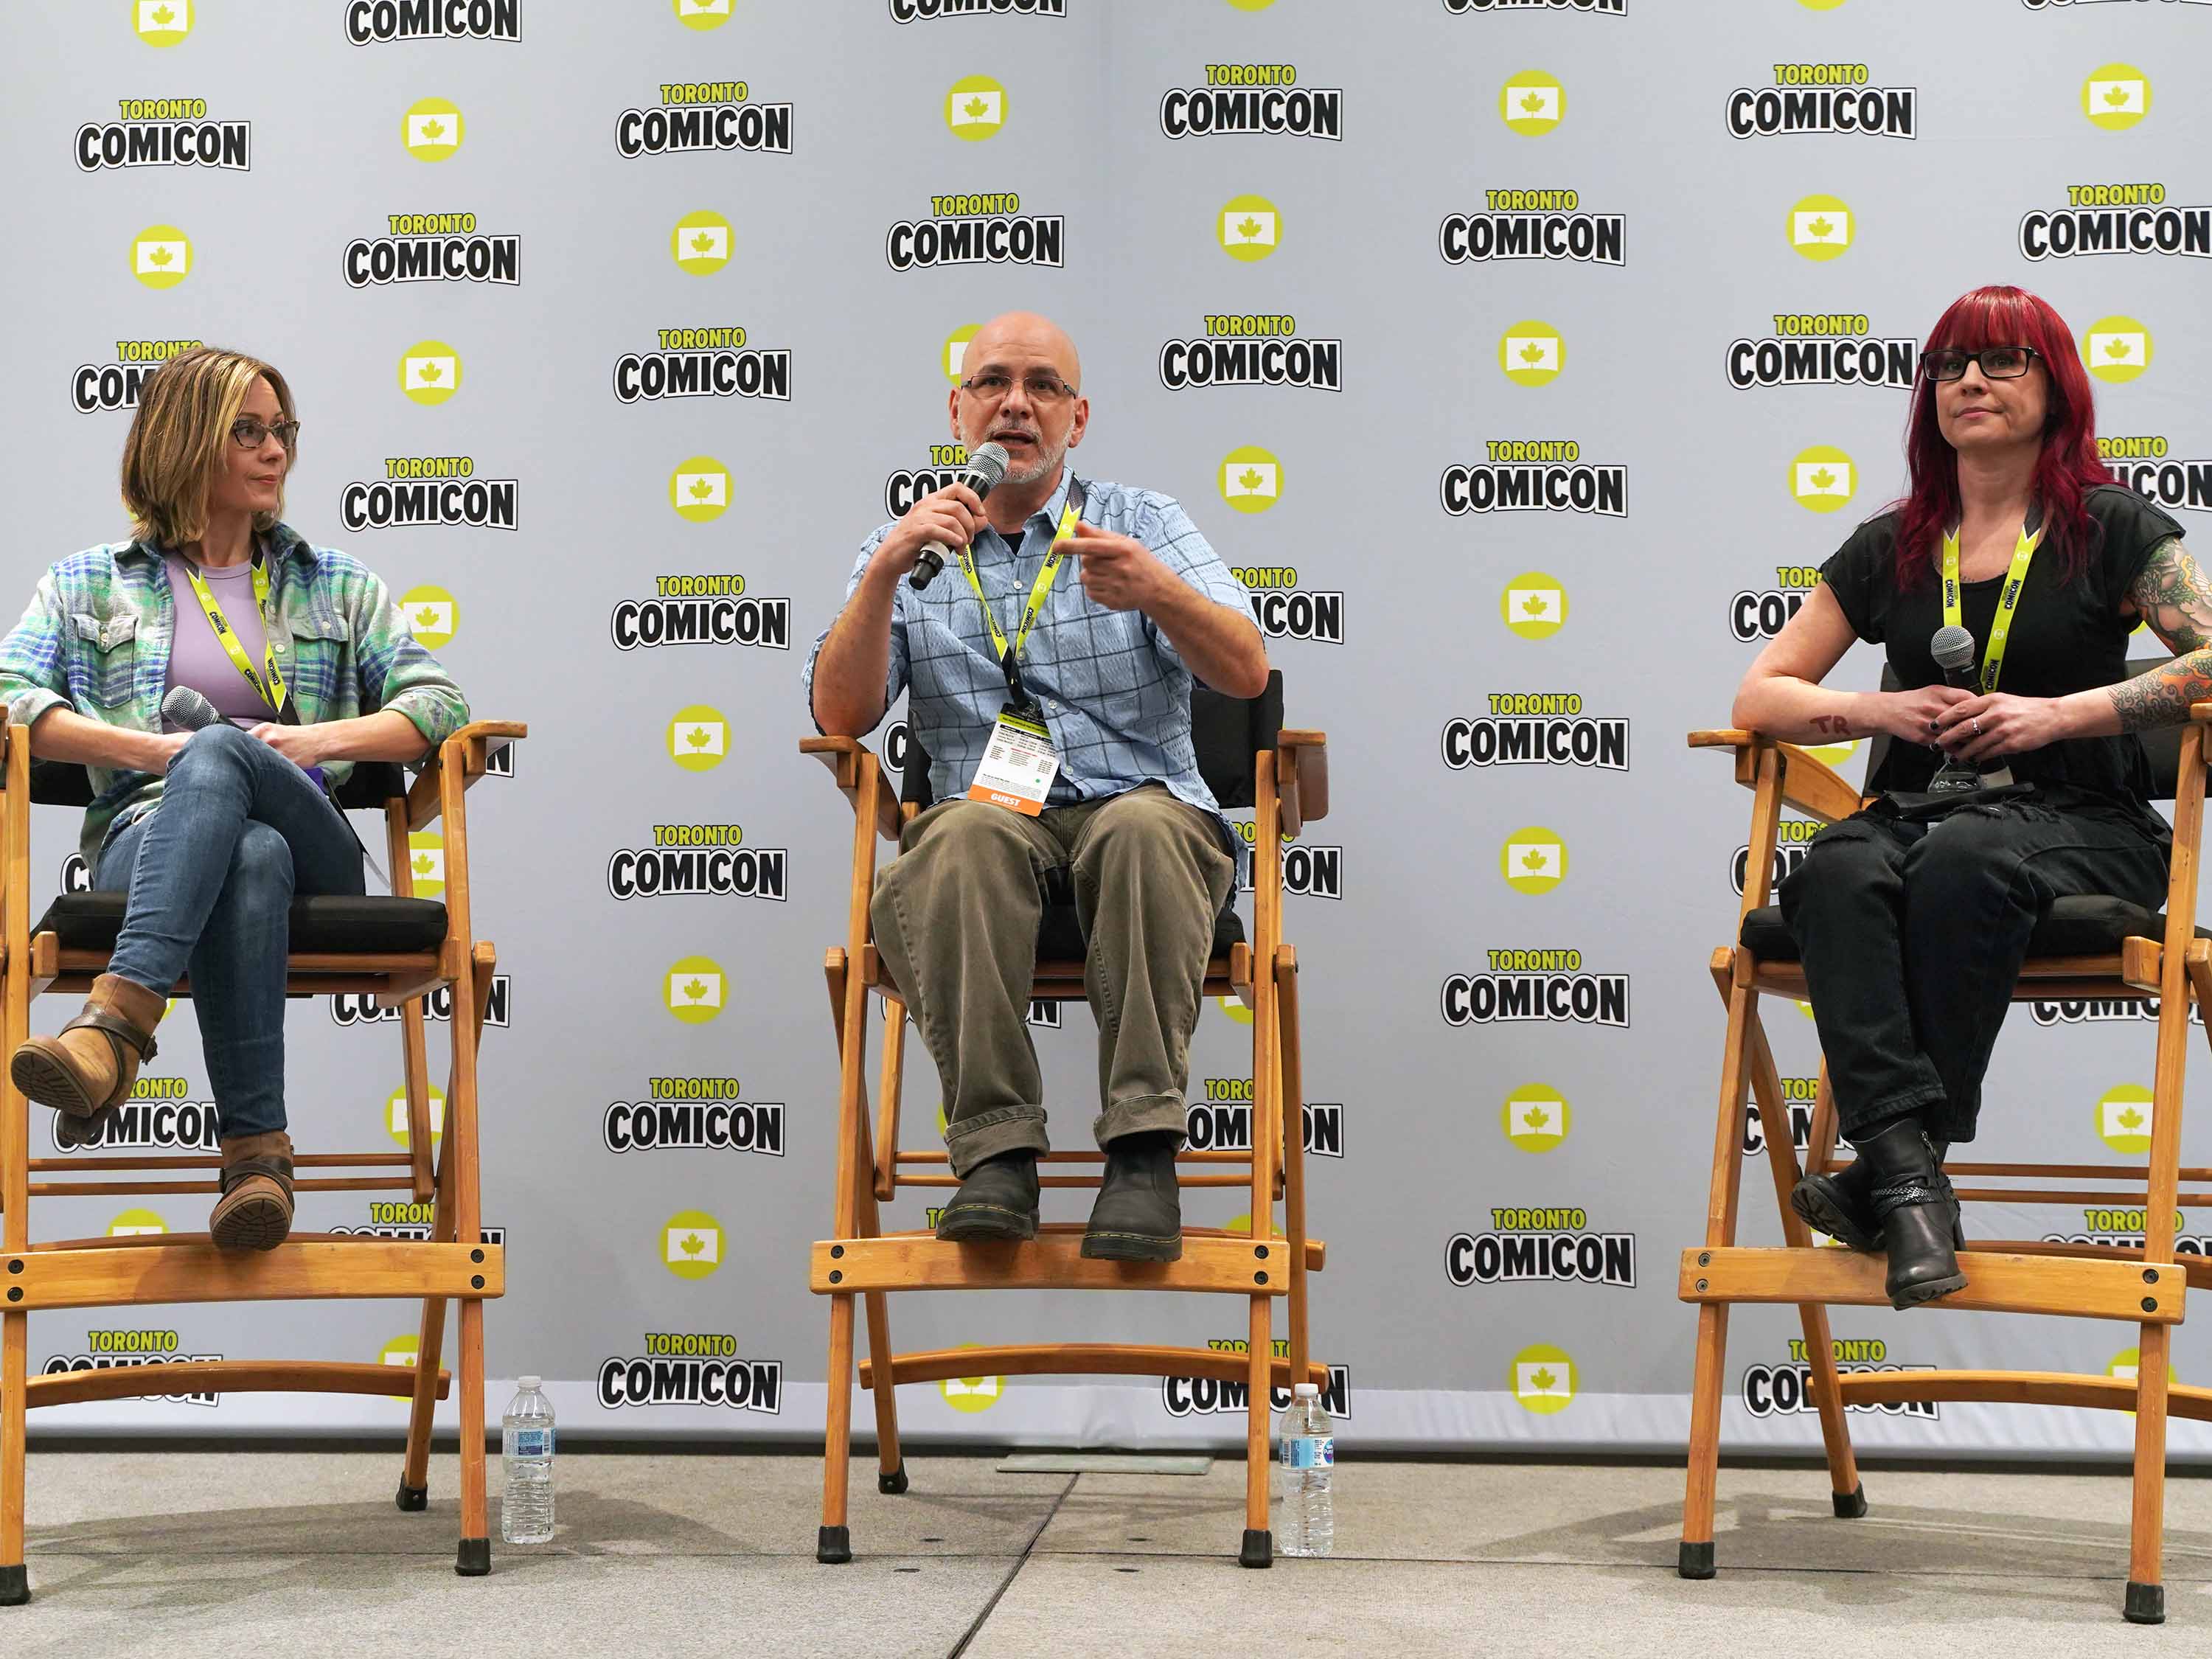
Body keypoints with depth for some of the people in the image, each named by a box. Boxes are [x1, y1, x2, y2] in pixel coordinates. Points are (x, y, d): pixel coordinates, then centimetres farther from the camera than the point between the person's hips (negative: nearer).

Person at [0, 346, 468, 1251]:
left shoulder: (339, 585, 24)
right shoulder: (88, 585, 19)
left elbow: (437, 702, 11)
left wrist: (319, 740, -7)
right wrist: (156, 750, -12)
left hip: (314, 849, 1)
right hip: (146, 837, 0)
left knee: (219, 755, -37)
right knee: (249, 857, -41)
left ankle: (114, 1024, -55)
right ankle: (257, 1155, -54)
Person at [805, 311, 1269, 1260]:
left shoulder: (1143, 524, 13)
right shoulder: (908, 552, 16)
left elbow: (1247, 674, -4)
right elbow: (840, 716, 1)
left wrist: (1160, 592, -25)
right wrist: (886, 571, -12)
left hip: (1142, 812, 0)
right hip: (988, 821, 1)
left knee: (1143, 829, -35)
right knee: (967, 833, -34)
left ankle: (1143, 1147, -36)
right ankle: (995, 1148, -34)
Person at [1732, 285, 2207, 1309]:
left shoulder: (2111, 530, 8)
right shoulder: (1890, 551, 18)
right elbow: (1759, 696, 16)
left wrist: (2059, 713, -15)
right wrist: (1883, 710, -3)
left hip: (2075, 822, -3)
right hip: (1916, 809, 3)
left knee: (1963, 860, -38)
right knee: (1838, 874, -33)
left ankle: (1889, 1166, -35)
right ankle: (1909, 1180, -45)